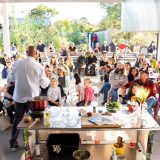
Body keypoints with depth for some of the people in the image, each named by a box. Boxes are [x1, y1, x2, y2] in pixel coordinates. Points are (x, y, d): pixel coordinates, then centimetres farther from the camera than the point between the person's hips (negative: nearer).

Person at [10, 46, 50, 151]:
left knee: (17, 119, 15)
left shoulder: (17, 64, -4)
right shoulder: (38, 66, -12)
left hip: (19, 96, 2)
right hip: (32, 97, -2)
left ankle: (13, 143, 21)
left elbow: (13, 79, 11)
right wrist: (48, 79, 16)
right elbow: (44, 84, -4)